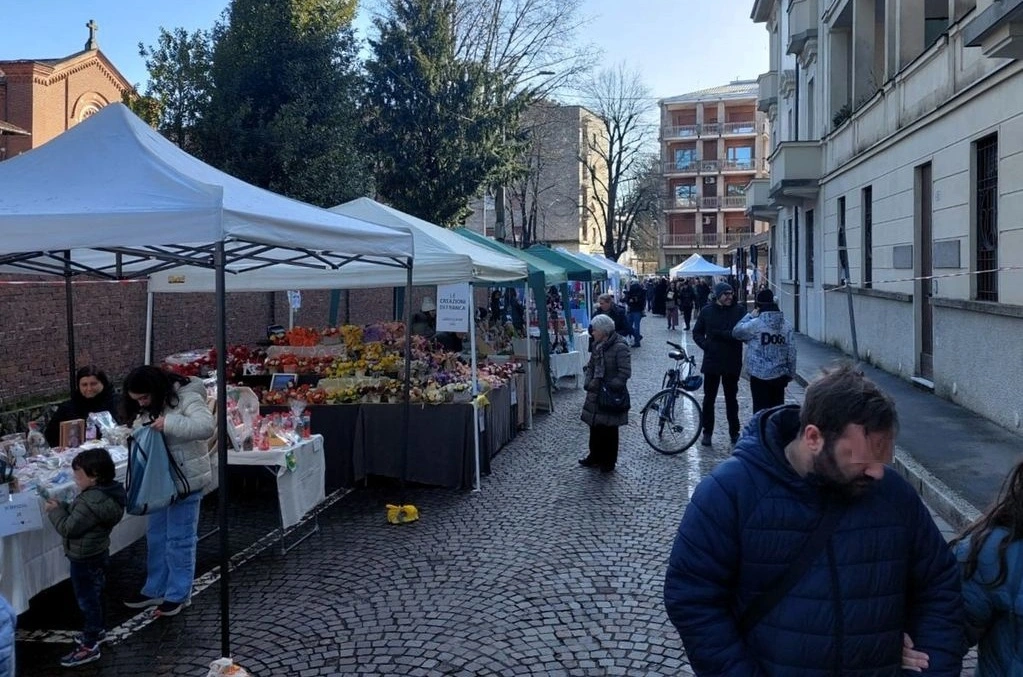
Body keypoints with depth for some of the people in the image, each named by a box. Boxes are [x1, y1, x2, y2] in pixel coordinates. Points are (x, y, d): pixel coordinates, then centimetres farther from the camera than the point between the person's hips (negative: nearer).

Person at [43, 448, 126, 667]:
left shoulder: (92, 501, -30)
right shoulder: (105, 492, 1)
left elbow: (69, 528, -26)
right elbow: (78, 516, 14)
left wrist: (54, 511, -13)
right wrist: (62, 506, 2)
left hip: (85, 559, -10)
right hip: (96, 554, 10)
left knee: (87, 598, 0)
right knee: (93, 595, 24)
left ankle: (90, 646, 8)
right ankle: (97, 630, 41)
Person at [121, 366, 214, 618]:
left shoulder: (185, 397, -18)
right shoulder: (145, 408, 7)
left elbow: (206, 426, -30)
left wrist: (169, 424, -32)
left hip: (184, 479, -8)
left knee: (180, 538, 1)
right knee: (156, 536, 17)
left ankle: (178, 595, 12)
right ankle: (155, 590, 30)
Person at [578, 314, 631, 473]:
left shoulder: (620, 347, -18)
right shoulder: (597, 345, 6)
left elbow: (625, 373, -21)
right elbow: (591, 366, 14)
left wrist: (609, 387, -21)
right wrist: (588, 383, -2)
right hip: (596, 394, 7)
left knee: (609, 430, 5)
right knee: (595, 426, 14)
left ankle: (608, 461, 18)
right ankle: (595, 457, 29)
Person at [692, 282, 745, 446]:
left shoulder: (738, 311, -3)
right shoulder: (707, 311, 1)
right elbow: (697, 332, 7)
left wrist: (718, 333, -18)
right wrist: (705, 345, -9)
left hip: (732, 363, -1)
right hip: (711, 361, 1)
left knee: (731, 399, 11)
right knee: (709, 399, 7)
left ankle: (734, 432, 22)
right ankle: (707, 432, 17)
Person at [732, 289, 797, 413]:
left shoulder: (755, 324, -16)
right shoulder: (787, 325, 1)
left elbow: (736, 332, 0)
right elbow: (791, 352, 2)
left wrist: (750, 316, 7)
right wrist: (791, 373, 11)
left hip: (759, 375, -4)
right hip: (780, 375, 5)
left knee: (761, 410, 2)